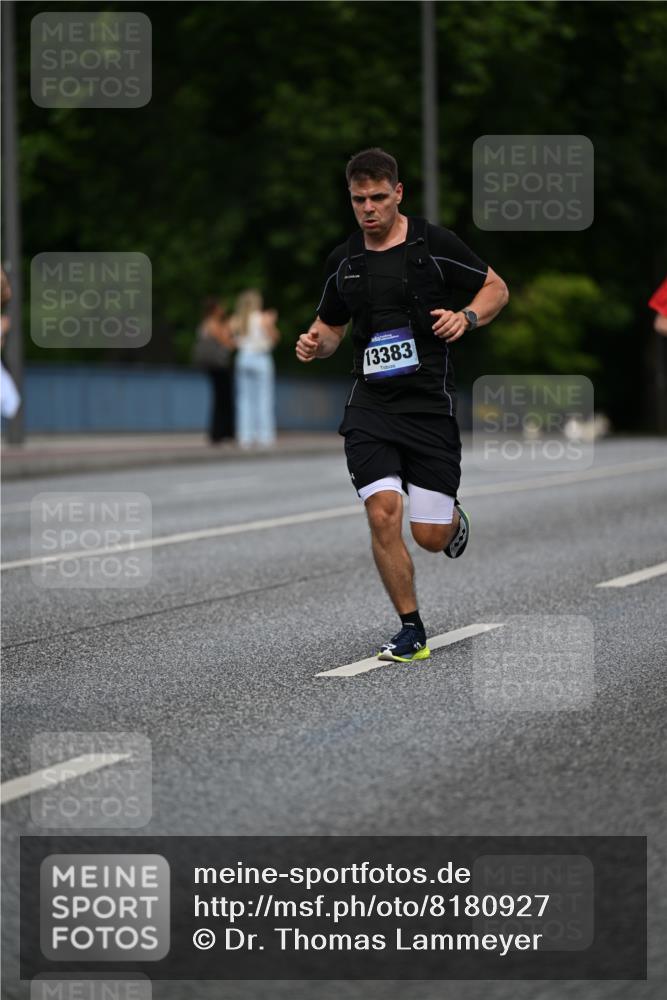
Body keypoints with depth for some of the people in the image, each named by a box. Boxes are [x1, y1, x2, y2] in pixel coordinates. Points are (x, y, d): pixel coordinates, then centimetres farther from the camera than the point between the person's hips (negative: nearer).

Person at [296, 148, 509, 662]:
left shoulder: (435, 243, -4)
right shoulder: (343, 261, 8)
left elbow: (496, 288, 6)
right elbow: (331, 325, 22)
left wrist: (466, 316, -14)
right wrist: (316, 344, -1)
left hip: (430, 403, -3)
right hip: (371, 404, 3)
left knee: (430, 537, -2)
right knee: (383, 514, -15)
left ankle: (454, 518, 37)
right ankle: (412, 630, 0)